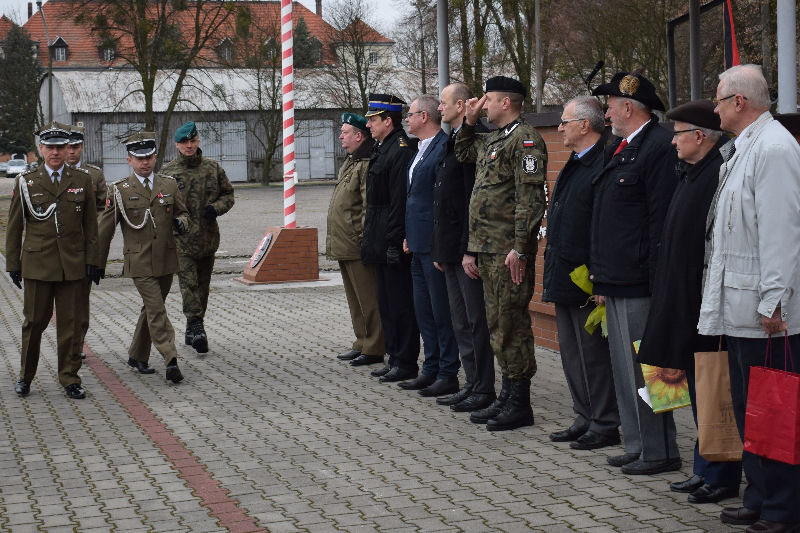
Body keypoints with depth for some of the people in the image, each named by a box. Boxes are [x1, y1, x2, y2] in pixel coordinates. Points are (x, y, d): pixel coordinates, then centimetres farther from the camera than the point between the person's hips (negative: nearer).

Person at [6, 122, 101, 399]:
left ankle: (70, 379, 13)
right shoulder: (26, 182, 4)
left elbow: (90, 224, 9)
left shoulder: (82, 180, 7)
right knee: (35, 321, 5)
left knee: (69, 322, 4)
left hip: (72, 264, 1)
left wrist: (92, 260, 3)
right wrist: (13, 264, 4)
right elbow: (14, 227, 7)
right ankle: (25, 377, 20)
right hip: (37, 263, -1)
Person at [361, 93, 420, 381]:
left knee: (400, 303, -4)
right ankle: (395, 356, 23)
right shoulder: (381, 148, 16)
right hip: (381, 243, 10)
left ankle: (406, 363, 2)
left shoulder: (401, 150, -16)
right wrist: (371, 239, 18)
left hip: (394, 243, -10)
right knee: (386, 302, 15)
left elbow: (400, 202, -20)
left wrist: (394, 243, -22)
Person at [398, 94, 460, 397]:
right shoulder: (421, 150, 18)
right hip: (420, 245, 10)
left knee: (442, 311, -3)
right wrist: (410, 236, 18)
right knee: (423, 311, 14)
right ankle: (431, 370, 23)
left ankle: (448, 374, 4)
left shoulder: (445, 147, -14)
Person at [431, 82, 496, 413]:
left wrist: (469, 250, -22)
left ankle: (484, 390, 4)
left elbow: (474, 200, -20)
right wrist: (439, 250, 18)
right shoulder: (450, 143, 17)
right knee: (461, 322, 14)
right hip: (451, 250, 10)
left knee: (476, 321, -3)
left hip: (467, 249, -10)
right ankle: (472, 384, 22)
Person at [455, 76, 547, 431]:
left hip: (509, 252, -10)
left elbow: (531, 197, -19)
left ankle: (520, 405, 2)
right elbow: (462, 153, 36)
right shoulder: (491, 140, 16)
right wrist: (469, 121, 19)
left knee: (512, 325, -5)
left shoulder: (525, 140, -12)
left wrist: (520, 248, -22)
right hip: (488, 251, 10)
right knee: (498, 324, 14)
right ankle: (507, 398, 23)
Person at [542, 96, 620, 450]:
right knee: (572, 353, 15)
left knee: (593, 352, -2)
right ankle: (585, 420, 24)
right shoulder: (574, 164, 16)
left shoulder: (604, 165, -16)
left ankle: (605, 425, 8)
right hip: (564, 278, 10)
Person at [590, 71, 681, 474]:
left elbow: (661, 222, -19)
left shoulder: (659, 148, -14)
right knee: (624, 369, 15)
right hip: (615, 283, 10)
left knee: (643, 368, -4)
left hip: (638, 287, -10)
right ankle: (637, 446, 24)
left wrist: (657, 285, -21)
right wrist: (600, 276, 19)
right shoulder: (617, 149, 17)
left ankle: (660, 452, 5)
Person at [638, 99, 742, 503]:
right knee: (697, 385, 16)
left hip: (706, 300, -10)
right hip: (685, 301, 10)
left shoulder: (720, 174, -18)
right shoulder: (691, 173, 14)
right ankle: (705, 470, 25)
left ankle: (722, 478, 8)